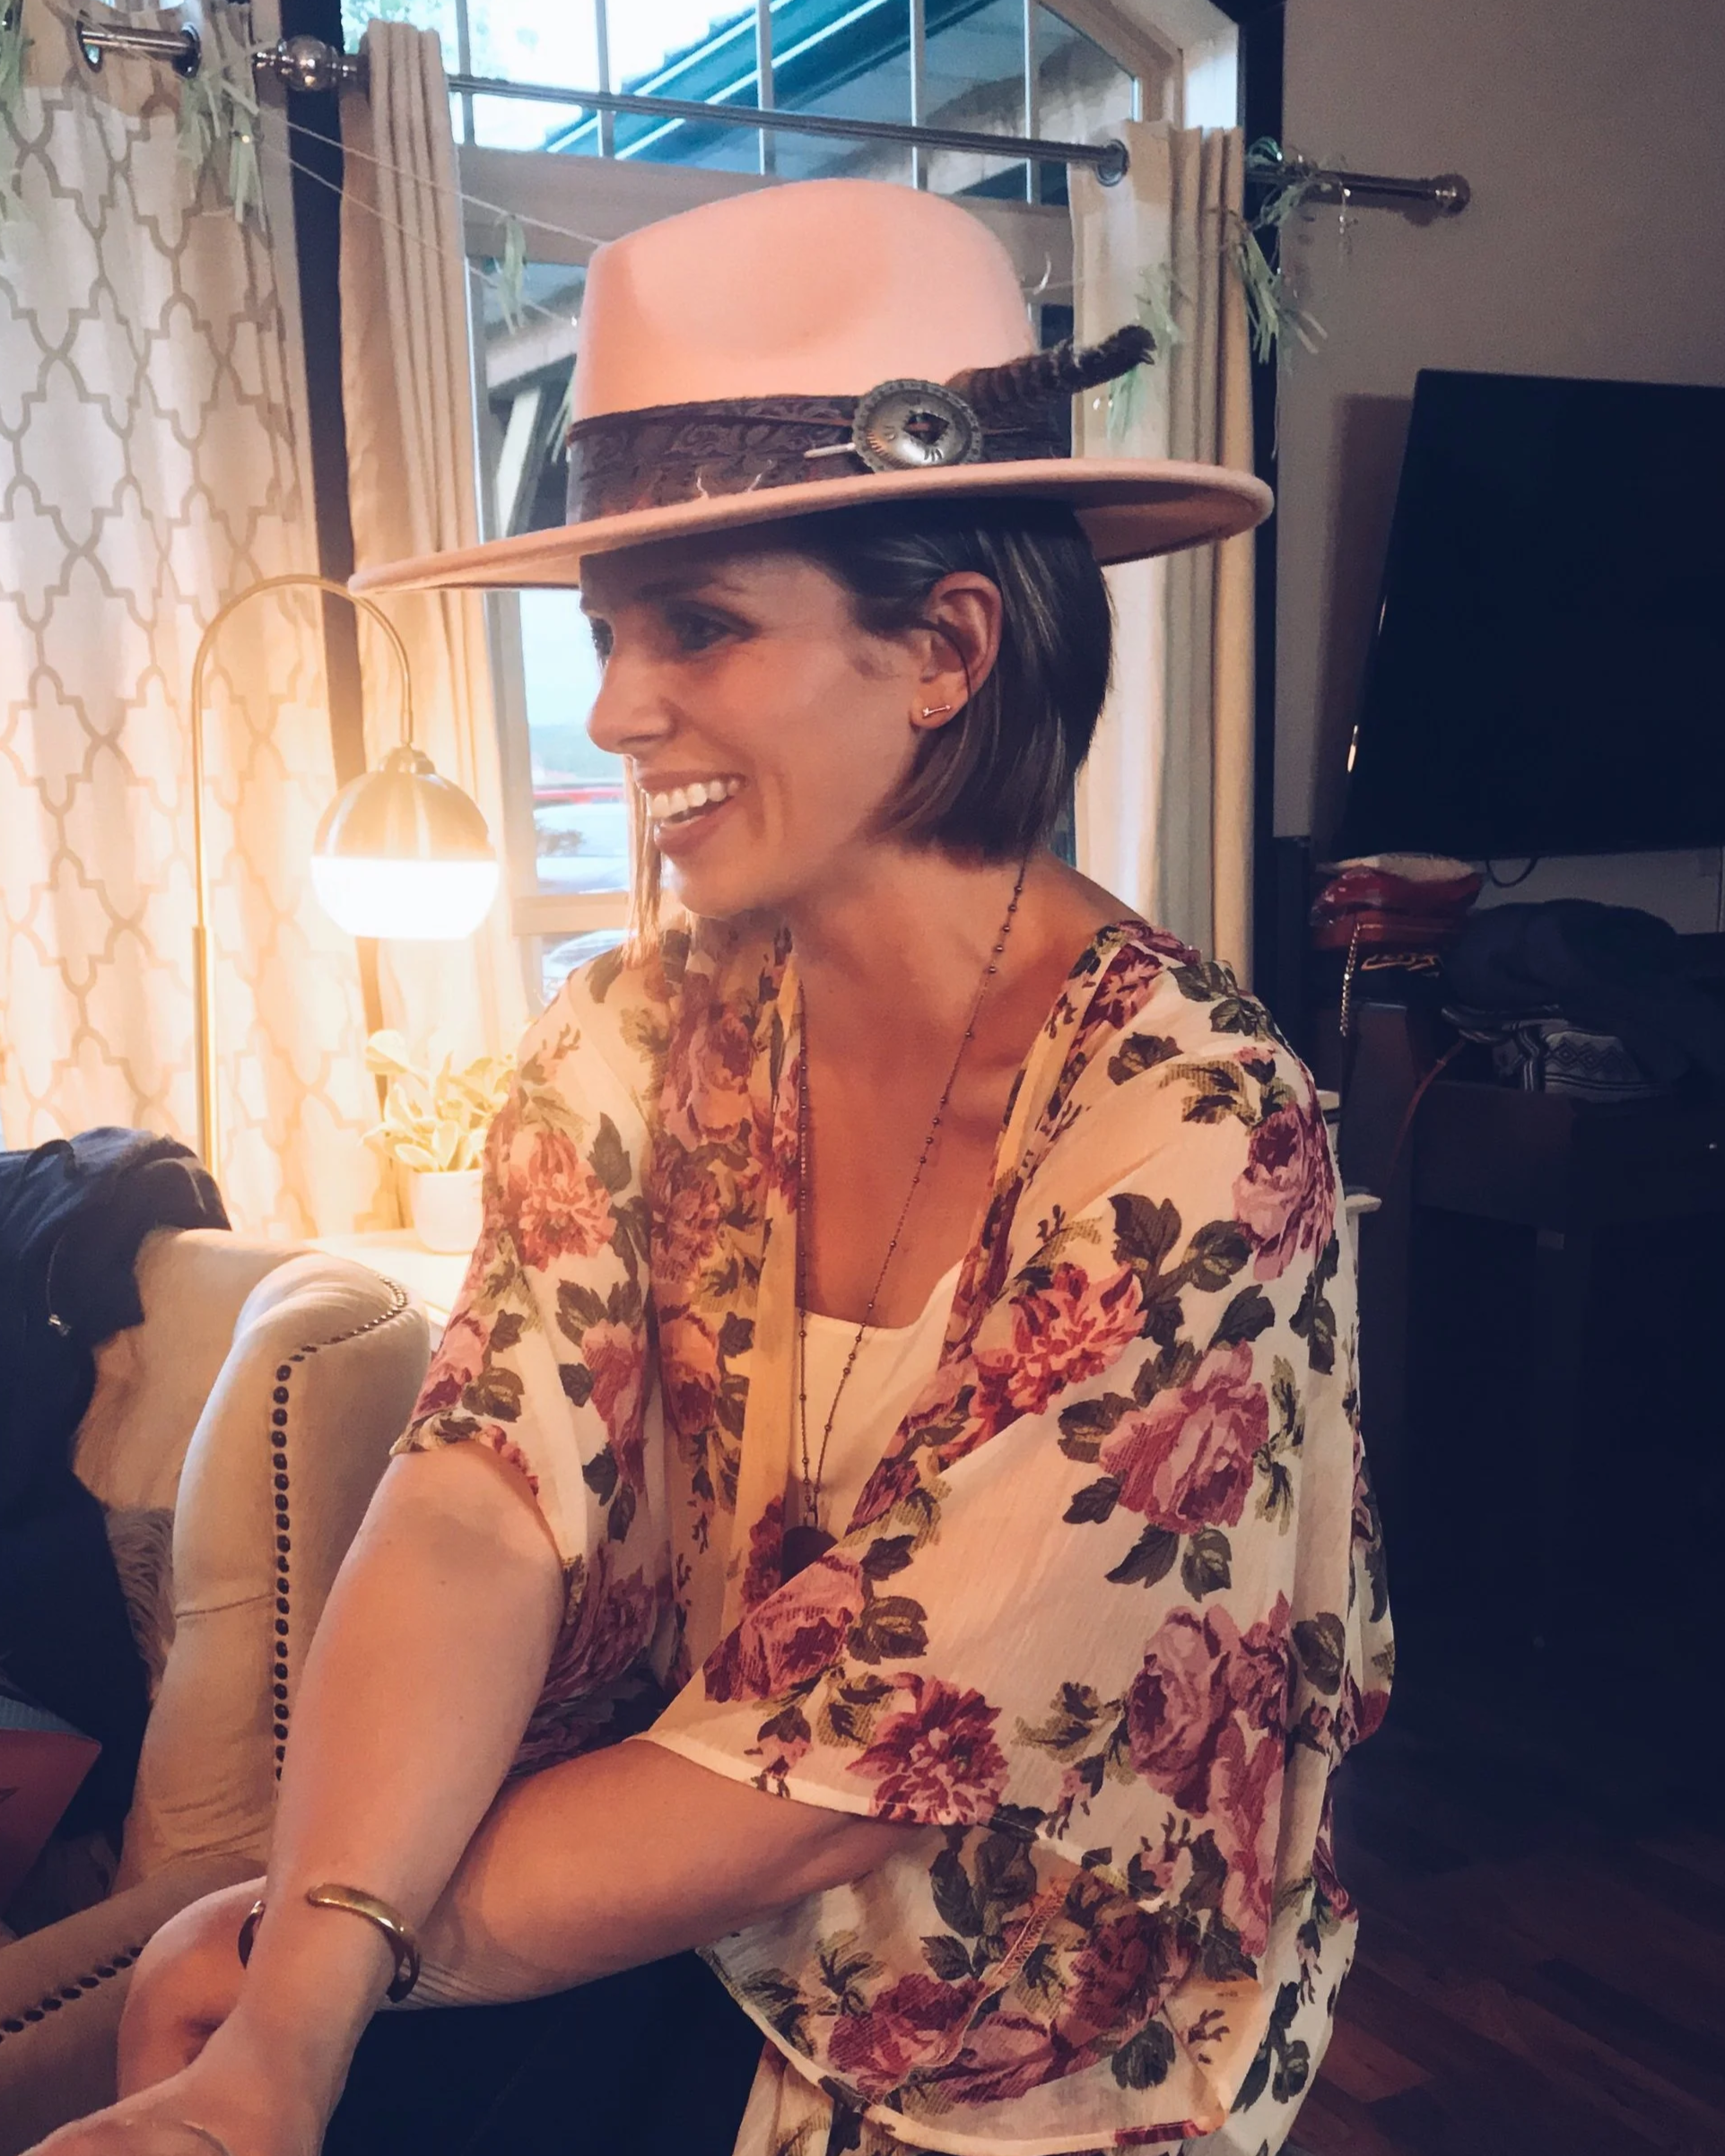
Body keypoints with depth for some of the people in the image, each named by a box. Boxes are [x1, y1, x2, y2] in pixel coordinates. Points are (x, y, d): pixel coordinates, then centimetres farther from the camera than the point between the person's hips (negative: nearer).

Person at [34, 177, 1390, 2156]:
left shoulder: (1186, 1136, -23)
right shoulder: (638, 1036, -6)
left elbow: (832, 1774, -22)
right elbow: (478, 1513, -14)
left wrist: (295, 1953, -17)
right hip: (676, 1953, 4)